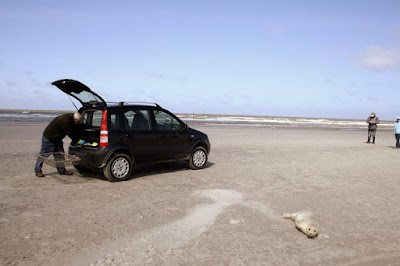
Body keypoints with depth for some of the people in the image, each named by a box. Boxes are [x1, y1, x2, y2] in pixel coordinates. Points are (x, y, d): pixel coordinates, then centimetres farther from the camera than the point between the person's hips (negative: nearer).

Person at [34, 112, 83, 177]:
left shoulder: (70, 118, -4)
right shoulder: (65, 121, -32)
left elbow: (74, 130, 10)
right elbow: (70, 134, -25)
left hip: (57, 139, 9)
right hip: (48, 138, -9)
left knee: (60, 155, 9)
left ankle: (62, 170, 16)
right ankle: (38, 171, 14)